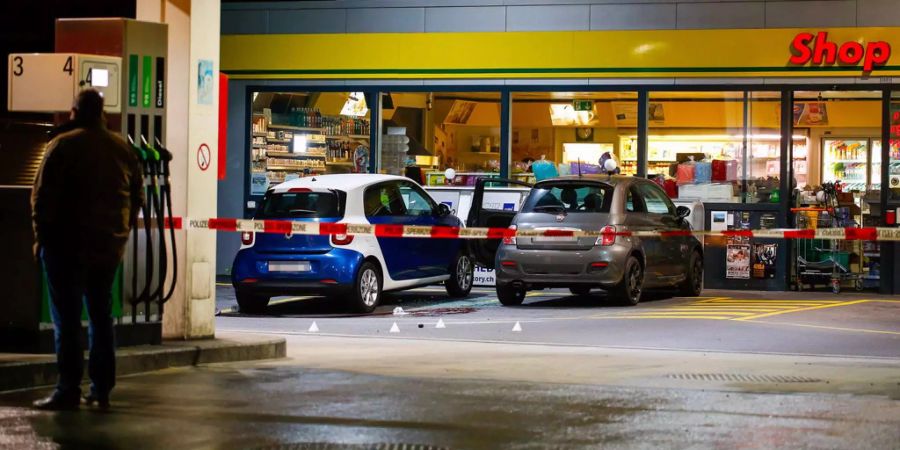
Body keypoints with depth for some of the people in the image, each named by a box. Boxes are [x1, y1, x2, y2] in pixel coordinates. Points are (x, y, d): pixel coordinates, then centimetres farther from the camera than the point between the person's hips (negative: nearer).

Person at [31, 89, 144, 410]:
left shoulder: (63, 146, -10)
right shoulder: (123, 149, 8)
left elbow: (43, 196, -12)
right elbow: (137, 197, 13)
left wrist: (41, 236, -2)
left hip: (68, 244, -5)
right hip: (109, 247, 5)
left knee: (67, 318, -3)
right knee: (101, 315, 13)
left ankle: (69, 390, -7)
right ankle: (102, 389, 14)